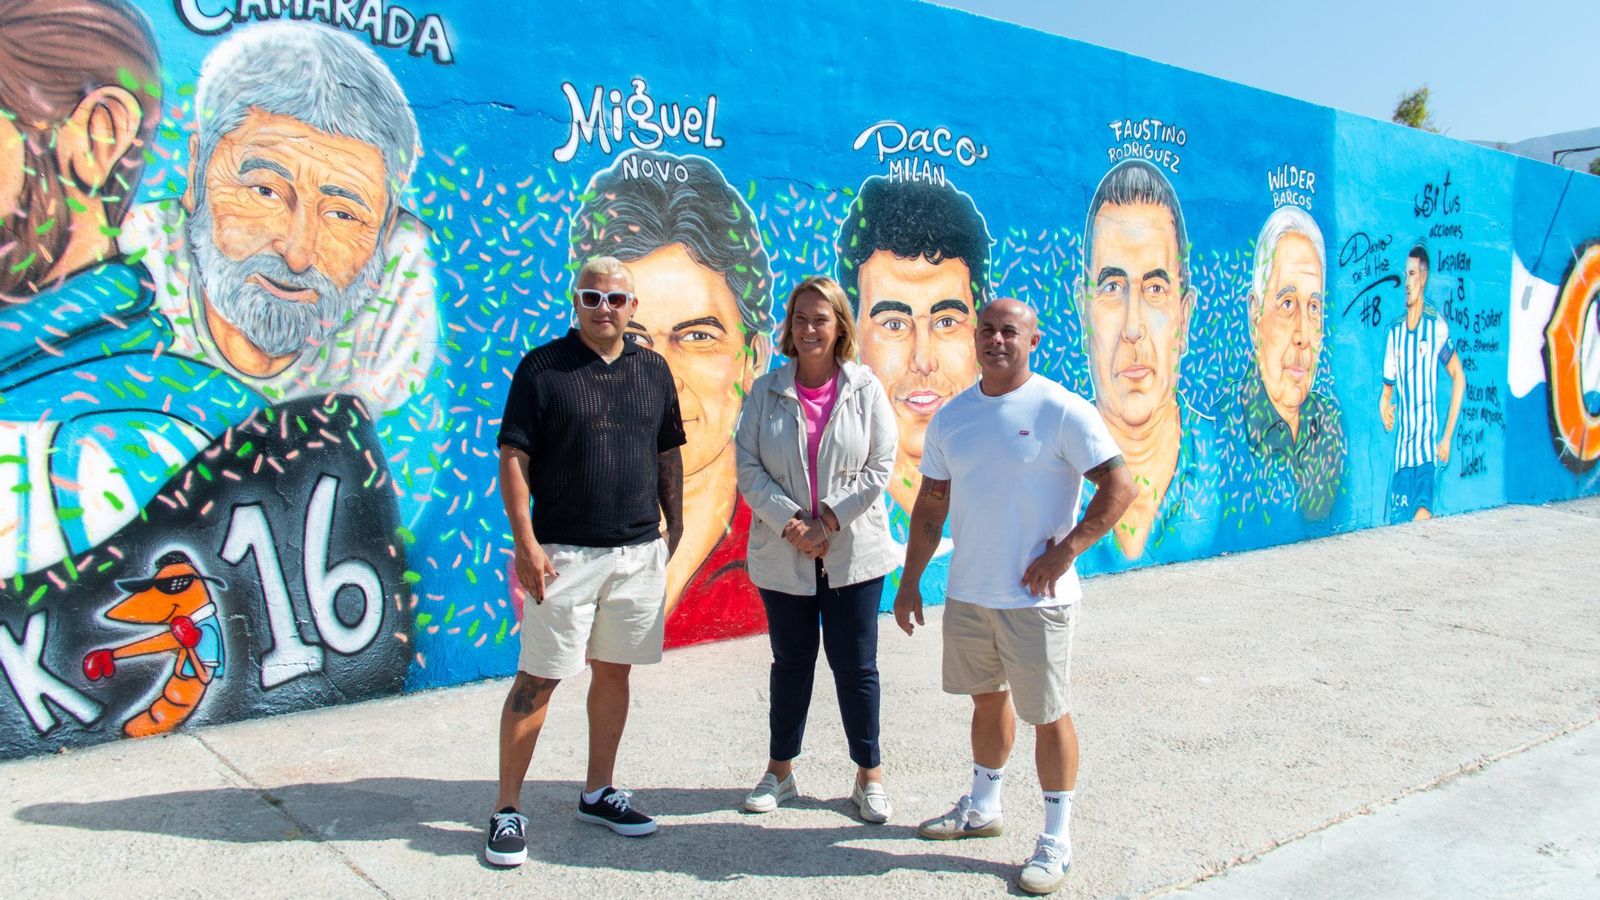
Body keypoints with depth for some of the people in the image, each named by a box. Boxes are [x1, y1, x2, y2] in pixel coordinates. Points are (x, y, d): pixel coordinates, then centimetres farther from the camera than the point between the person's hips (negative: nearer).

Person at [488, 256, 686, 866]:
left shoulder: (653, 370, 10)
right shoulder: (542, 367, -3)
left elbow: (669, 455, 16)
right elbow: (513, 458, -6)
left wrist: (674, 524, 11)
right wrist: (526, 543, -13)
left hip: (639, 552, 4)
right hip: (563, 553, -4)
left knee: (614, 671, 12)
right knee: (539, 678, -2)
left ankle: (598, 794, 25)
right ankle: (507, 811, 9)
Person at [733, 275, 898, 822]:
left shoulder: (865, 389, -2)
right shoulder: (767, 392, 2)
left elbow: (880, 467, -5)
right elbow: (748, 469, -3)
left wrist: (829, 520, -12)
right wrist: (790, 523, -14)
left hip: (853, 551, -1)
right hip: (783, 553, 1)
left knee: (855, 665, 6)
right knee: (791, 663, 13)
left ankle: (869, 776, 22)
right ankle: (780, 771, 29)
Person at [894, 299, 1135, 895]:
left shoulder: (1061, 410, -11)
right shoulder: (950, 417, 6)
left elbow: (1120, 487, -12)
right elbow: (931, 507, 12)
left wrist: (1065, 552, -16)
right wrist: (909, 581, 10)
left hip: (1034, 598, -5)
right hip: (967, 593, 6)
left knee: (1049, 716, 4)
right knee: (987, 698, 21)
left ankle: (1056, 841, 18)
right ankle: (982, 808, 39)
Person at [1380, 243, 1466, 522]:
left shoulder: (1437, 326, -5)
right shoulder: (1395, 331, 8)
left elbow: (1459, 377, 2)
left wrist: (1448, 436, 0)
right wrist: (1383, 406, -1)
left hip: (1428, 443, -4)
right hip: (1402, 446, 4)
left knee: (1422, 516, -21)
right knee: (1397, 522, 5)